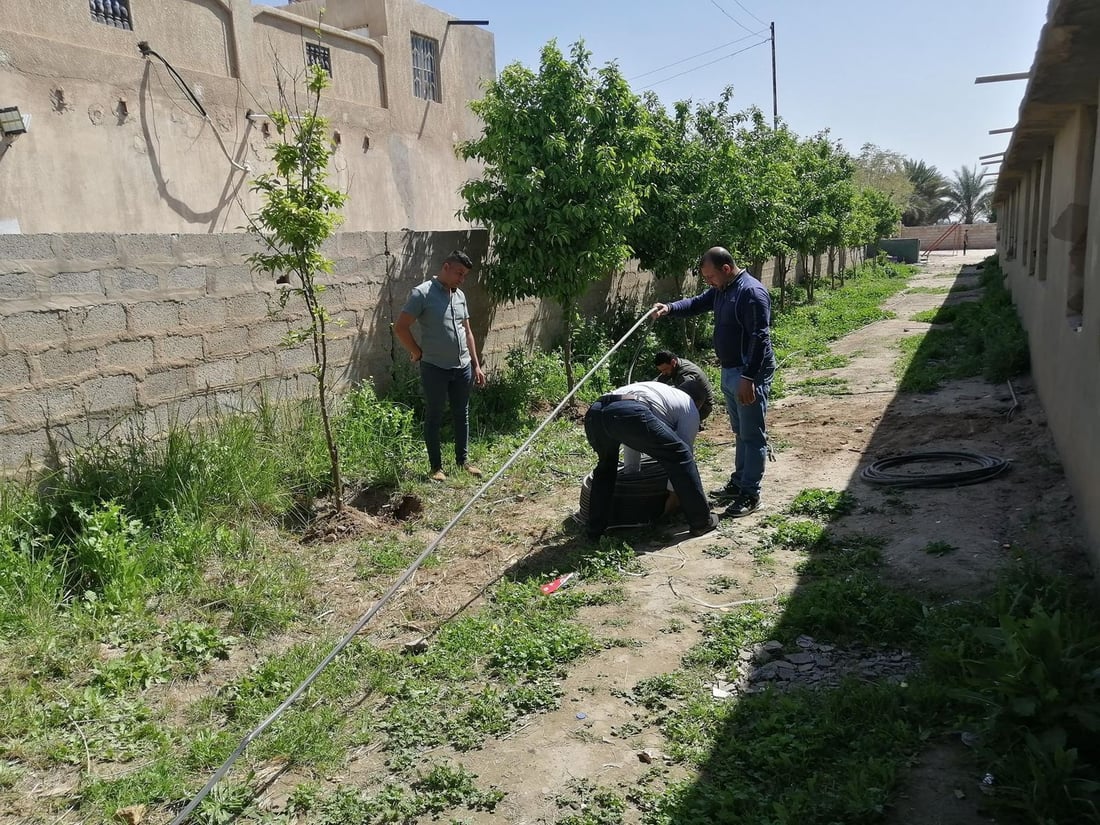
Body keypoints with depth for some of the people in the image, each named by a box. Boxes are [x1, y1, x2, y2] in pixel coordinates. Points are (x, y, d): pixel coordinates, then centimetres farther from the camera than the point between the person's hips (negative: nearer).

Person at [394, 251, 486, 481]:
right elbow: (400, 328, -13)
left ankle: (463, 461, 28)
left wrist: (476, 364, 13)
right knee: (434, 418, 6)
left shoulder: (459, 295, 10)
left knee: (462, 416, 15)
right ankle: (436, 466, 16)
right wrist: (418, 353, -5)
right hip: (435, 369, -6)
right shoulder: (422, 293, -11)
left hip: (462, 368, 6)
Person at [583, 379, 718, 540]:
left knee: (605, 468, 33)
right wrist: (673, 493, 39)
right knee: (681, 456, 12)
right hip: (628, 413, -7)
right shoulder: (690, 408, 27)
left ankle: (595, 529, 31)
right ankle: (701, 521, 18)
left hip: (593, 412, 7)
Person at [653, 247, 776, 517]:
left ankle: (750, 494, 5)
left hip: (749, 374, -10)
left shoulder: (752, 292, -21)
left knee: (752, 435, -1)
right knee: (740, 432, 19)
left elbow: (760, 339, -25)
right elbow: (697, 303, 20)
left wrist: (749, 378, -28)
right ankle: (738, 482, 30)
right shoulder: (721, 290, 9)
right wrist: (670, 308, 0)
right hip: (730, 372, 10)